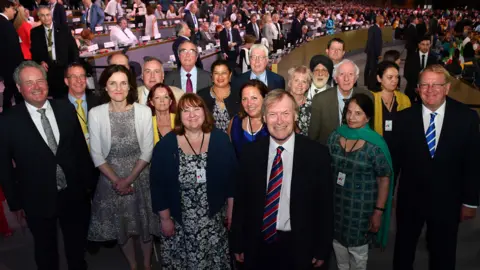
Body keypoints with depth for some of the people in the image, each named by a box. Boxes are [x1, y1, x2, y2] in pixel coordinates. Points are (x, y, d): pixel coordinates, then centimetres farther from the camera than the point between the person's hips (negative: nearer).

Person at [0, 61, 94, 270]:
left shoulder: (66, 109, -4)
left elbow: (81, 148, 2)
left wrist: (88, 182, 3)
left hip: (74, 195, 2)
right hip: (37, 200, -2)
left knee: (77, 245, 22)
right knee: (45, 251, 21)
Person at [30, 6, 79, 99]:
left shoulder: (63, 28, 2)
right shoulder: (35, 32, 5)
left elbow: (73, 47, 2)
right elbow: (34, 51, 11)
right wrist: (40, 61, -8)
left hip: (64, 67, -1)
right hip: (47, 68, 1)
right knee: (55, 96, 3)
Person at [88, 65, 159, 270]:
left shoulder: (144, 111, -8)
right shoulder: (95, 114, -9)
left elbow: (147, 151, -7)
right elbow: (96, 155, -6)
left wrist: (129, 179, -12)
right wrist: (116, 181, -11)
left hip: (140, 178, 0)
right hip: (111, 180, 0)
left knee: (144, 224, 13)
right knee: (121, 226, 15)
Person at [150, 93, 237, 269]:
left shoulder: (220, 140, -5)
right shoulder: (165, 145, -8)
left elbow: (232, 177, 1)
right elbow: (157, 184, -5)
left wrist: (231, 209, 1)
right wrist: (165, 218, -4)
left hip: (214, 220, 1)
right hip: (179, 222, -1)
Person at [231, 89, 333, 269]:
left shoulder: (316, 153, -11)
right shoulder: (250, 152, -5)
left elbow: (325, 205, -4)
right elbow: (241, 201, 1)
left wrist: (322, 250, -2)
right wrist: (238, 244, 2)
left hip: (298, 247, -1)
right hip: (257, 246, 2)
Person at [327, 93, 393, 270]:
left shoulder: (375, 145, -17)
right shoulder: (335, 136, -5)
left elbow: (384, 179, -12)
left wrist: (378, 211, -13)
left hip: (361, 207, -4)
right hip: (335, 202, 4)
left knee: (357, 249, 15)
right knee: (338, 243, 21)